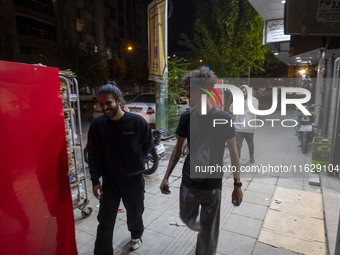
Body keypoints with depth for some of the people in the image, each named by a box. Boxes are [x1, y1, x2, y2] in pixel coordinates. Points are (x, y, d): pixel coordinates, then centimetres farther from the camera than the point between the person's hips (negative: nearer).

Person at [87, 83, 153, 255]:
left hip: (134, 178, 0)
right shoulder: (97, 124, -10)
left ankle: (136, 236, 51)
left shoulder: (137, 122, -15)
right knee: (105, 221, 8)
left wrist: (136, 160, 2)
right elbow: (93, 155, -3)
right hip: (109, 180, 1)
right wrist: (95, 180, -5)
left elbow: (148, 144, 2)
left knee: (134, 213, 21)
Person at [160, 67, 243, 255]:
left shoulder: (223, 119, -13)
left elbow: (233, 153, -5)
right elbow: (178, 149, 4)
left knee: (209, 234, 9)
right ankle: (202, 227, 56)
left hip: (212, 185, -3)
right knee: (187, 218, 24)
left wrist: (237, 185, -6)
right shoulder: (186, 117, -4)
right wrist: (166, 177, 2)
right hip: (188, 183, 4)